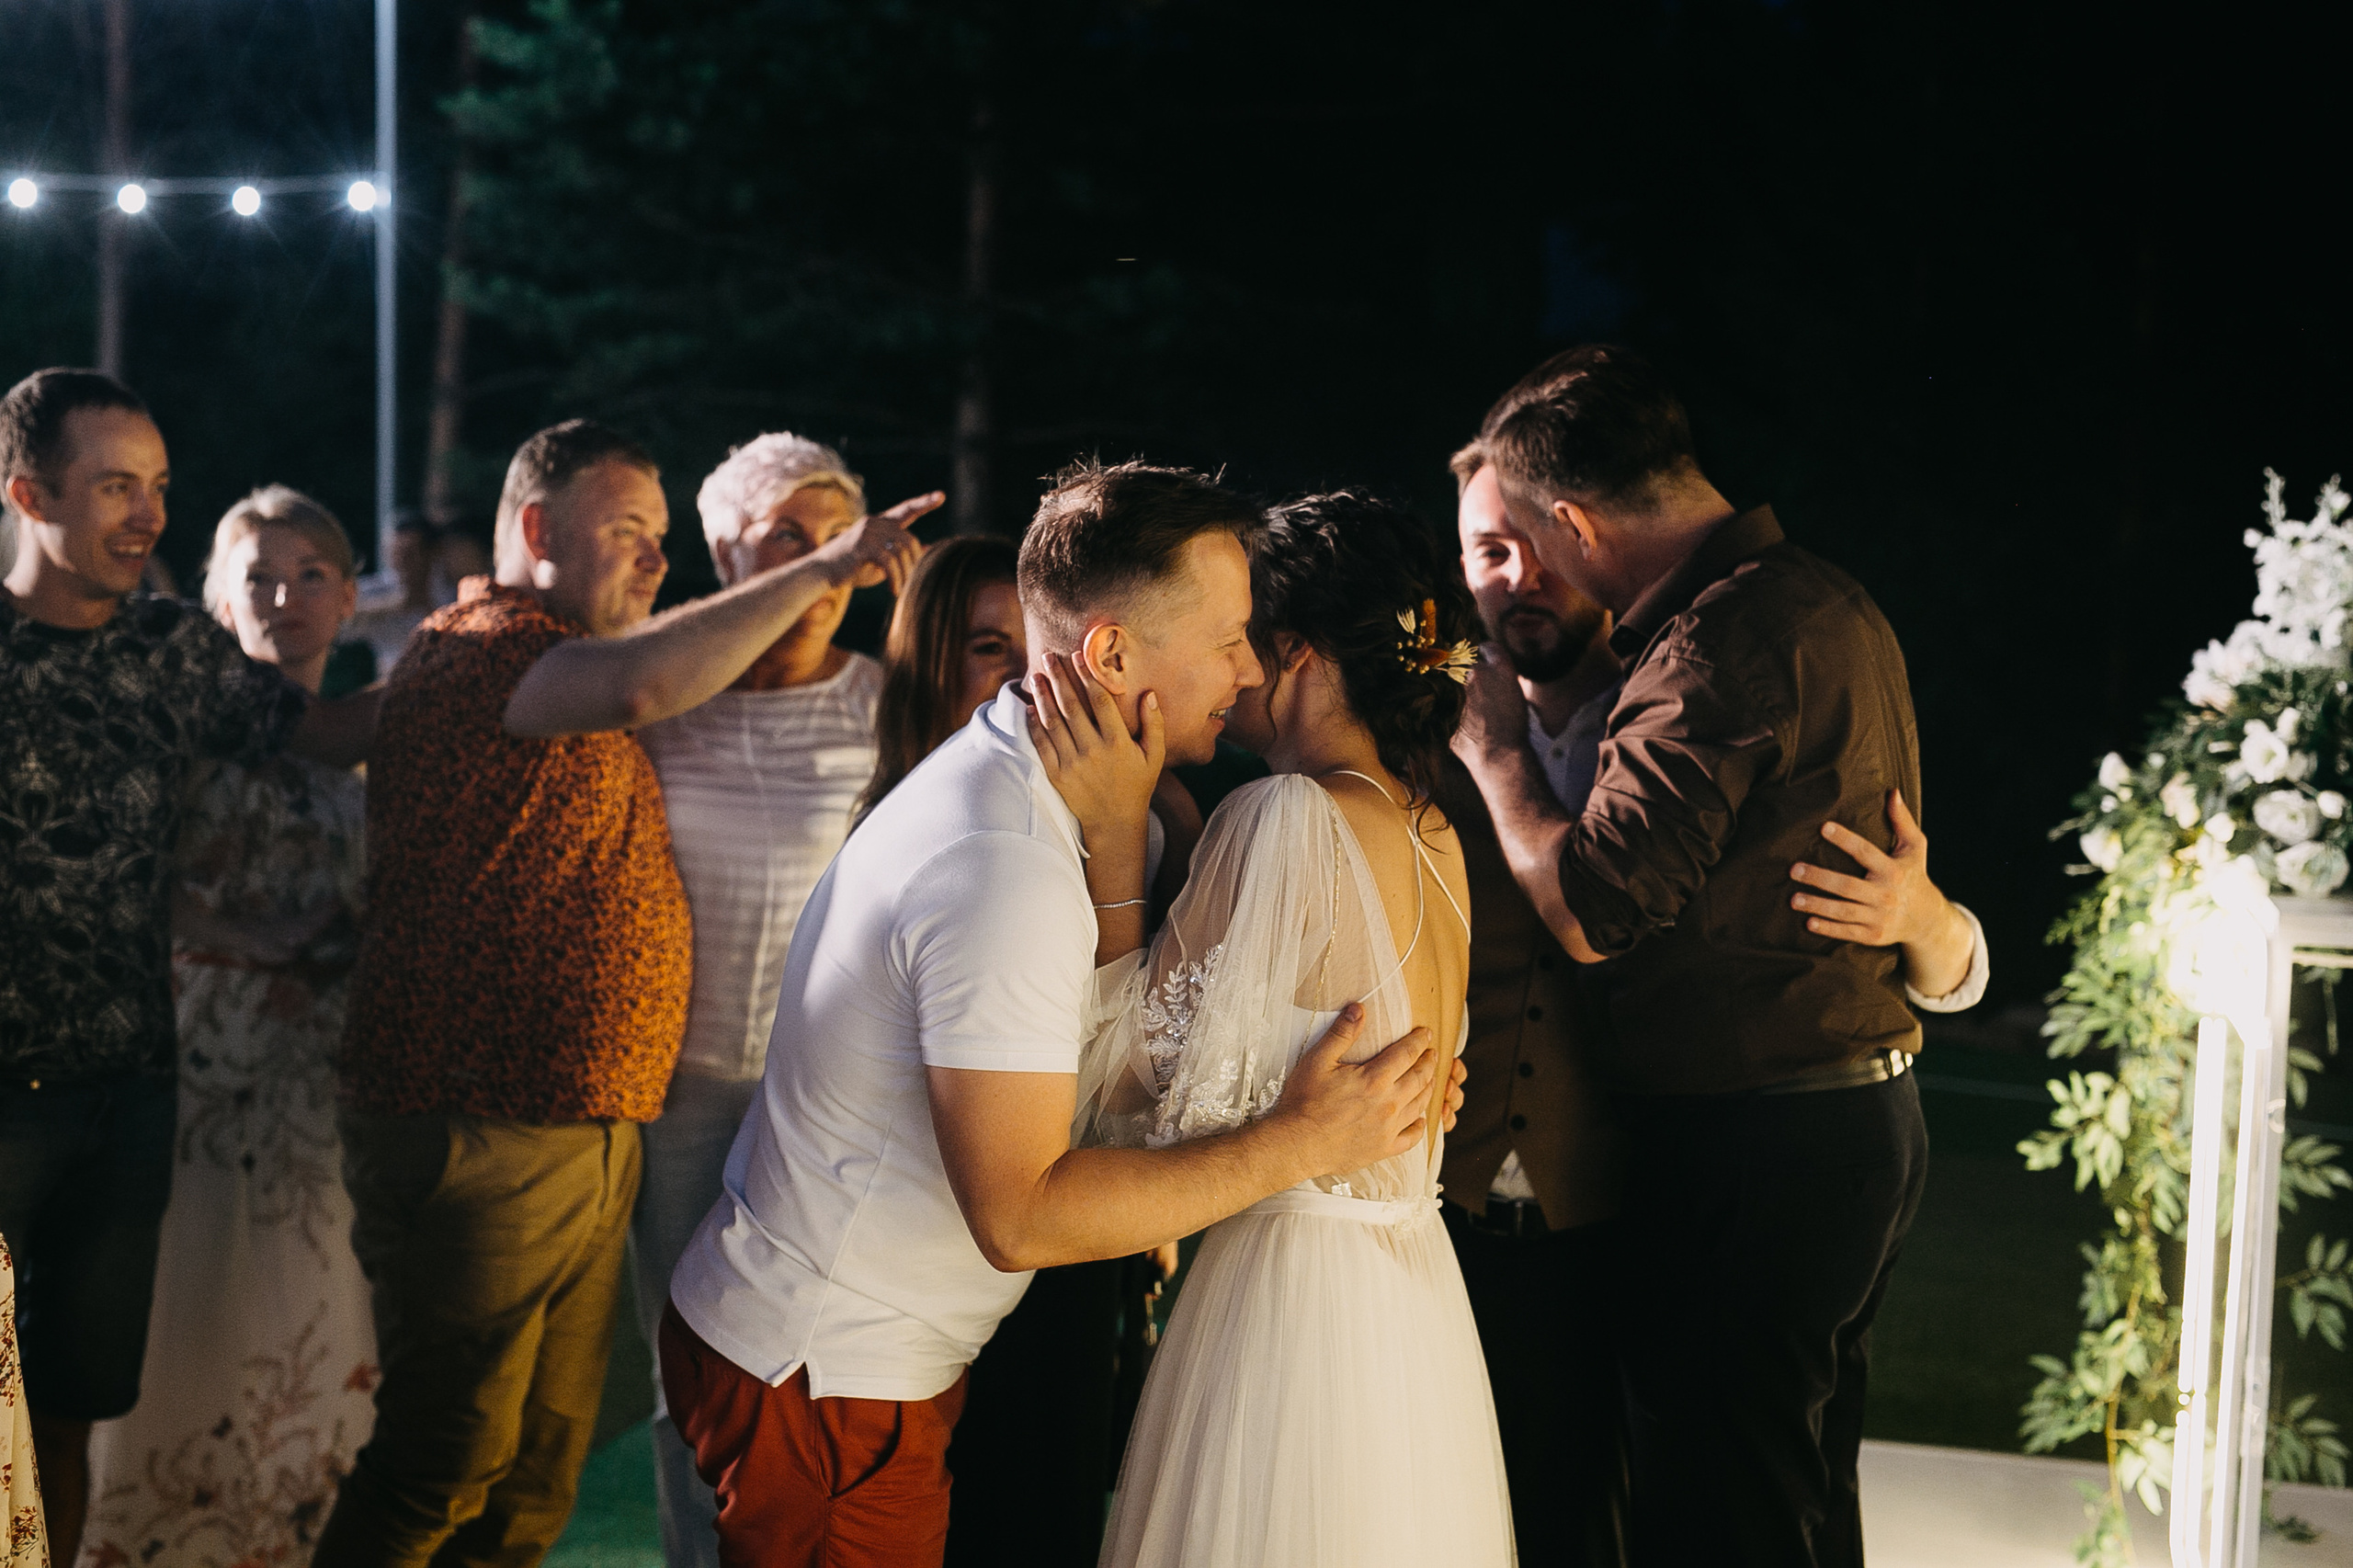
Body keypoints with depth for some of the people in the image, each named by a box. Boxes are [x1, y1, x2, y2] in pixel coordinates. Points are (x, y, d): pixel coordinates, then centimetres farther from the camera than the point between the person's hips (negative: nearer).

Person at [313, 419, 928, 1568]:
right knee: (446, 1461, -3)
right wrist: (825, 567, -26)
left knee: (543, 1464, 14)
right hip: (475, 1131, -10)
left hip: (593, 1129, 10)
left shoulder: (573, 673, 21)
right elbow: (641, 683, -33)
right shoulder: (472, 652, -12)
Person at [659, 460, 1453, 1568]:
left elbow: (1099, 1048, 1)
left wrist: (1120, 830, -11)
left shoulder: (986, 770, 5)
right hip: (827, 1386, -10)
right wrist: (1298, 1144, -23)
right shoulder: (1010, 871, -27)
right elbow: (1020, 1215, -27)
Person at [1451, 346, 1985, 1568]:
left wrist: (1492, 742, -8)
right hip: (1868, 1114, 10)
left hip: (1753, 1153, -10)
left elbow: (1589, 911, -22)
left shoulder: (1723, 643, -20)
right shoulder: (1833, 606, 13)